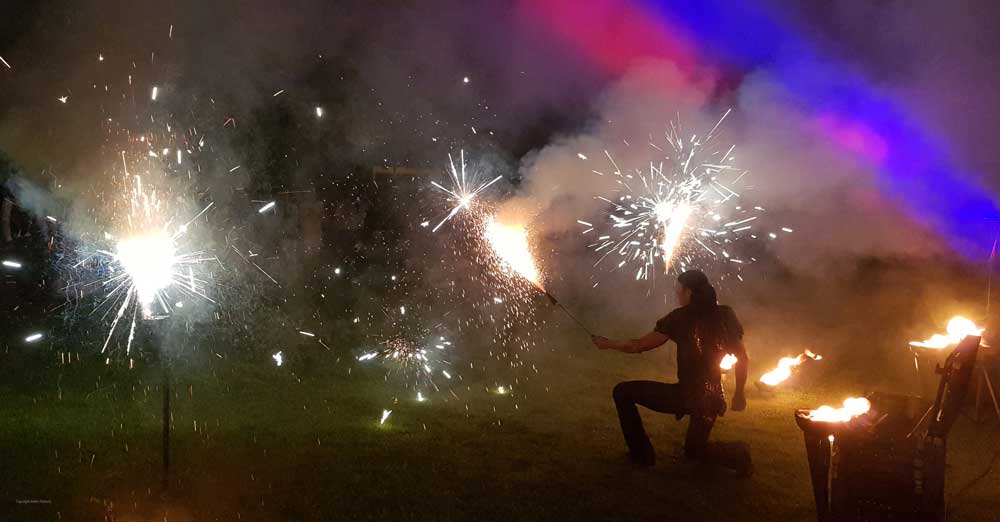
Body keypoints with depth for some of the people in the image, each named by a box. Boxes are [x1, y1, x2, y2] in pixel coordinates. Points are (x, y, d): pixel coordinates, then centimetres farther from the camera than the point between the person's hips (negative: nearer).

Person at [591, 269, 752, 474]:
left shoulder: (680, 317, -9)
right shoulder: (724, 316, 3)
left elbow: (638, 345, -4)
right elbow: (743, 359, 6)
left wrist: (608, 344, 11)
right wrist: (739, 393, 18)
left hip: (685, 397, -6)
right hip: (712, 399, 6)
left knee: (622, 392, 6)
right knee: (694, 449, 33)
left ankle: (642, 454, 5)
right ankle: (736, 454, 8)